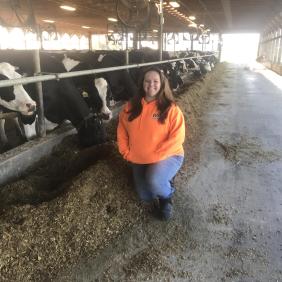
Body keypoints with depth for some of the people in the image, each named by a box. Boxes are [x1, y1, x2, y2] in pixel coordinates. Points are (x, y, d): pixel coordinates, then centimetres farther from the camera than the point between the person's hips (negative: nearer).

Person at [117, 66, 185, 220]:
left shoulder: (171, 108, -13)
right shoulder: (131, 106, -1)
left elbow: (177, 138, -19)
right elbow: (122, 131, 7)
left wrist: (155, 156, -23)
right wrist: (127, 154, -4)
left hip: (167, 156, -4)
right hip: (139, 160, 5)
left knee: (153, 181, -33)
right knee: (146, 197, 4)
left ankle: (167, 196, 4)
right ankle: (164, 179, 35)